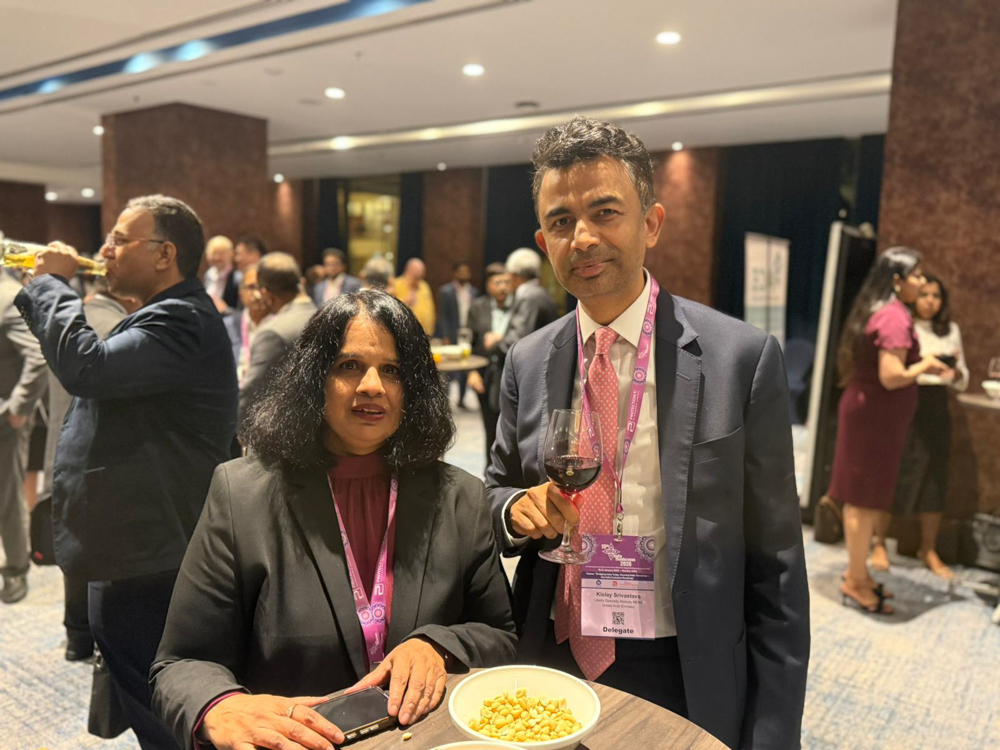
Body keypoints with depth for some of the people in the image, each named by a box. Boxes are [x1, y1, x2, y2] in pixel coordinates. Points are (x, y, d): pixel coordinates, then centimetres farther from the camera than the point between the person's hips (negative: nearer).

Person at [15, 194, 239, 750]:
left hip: (144, 563, -11)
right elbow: (94, 376, 23)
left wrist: (51, 282, -17)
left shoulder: (183, 322, -22)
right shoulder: (165, 315, 15)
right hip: (132, 550, 11)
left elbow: (85, 366, -33)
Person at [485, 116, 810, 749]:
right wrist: (518, 508, -12)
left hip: (683, 683, -3)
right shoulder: (527, 363, -1)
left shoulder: (743, 358, -12)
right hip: (553, 668, 4)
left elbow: (775, 571, -9)